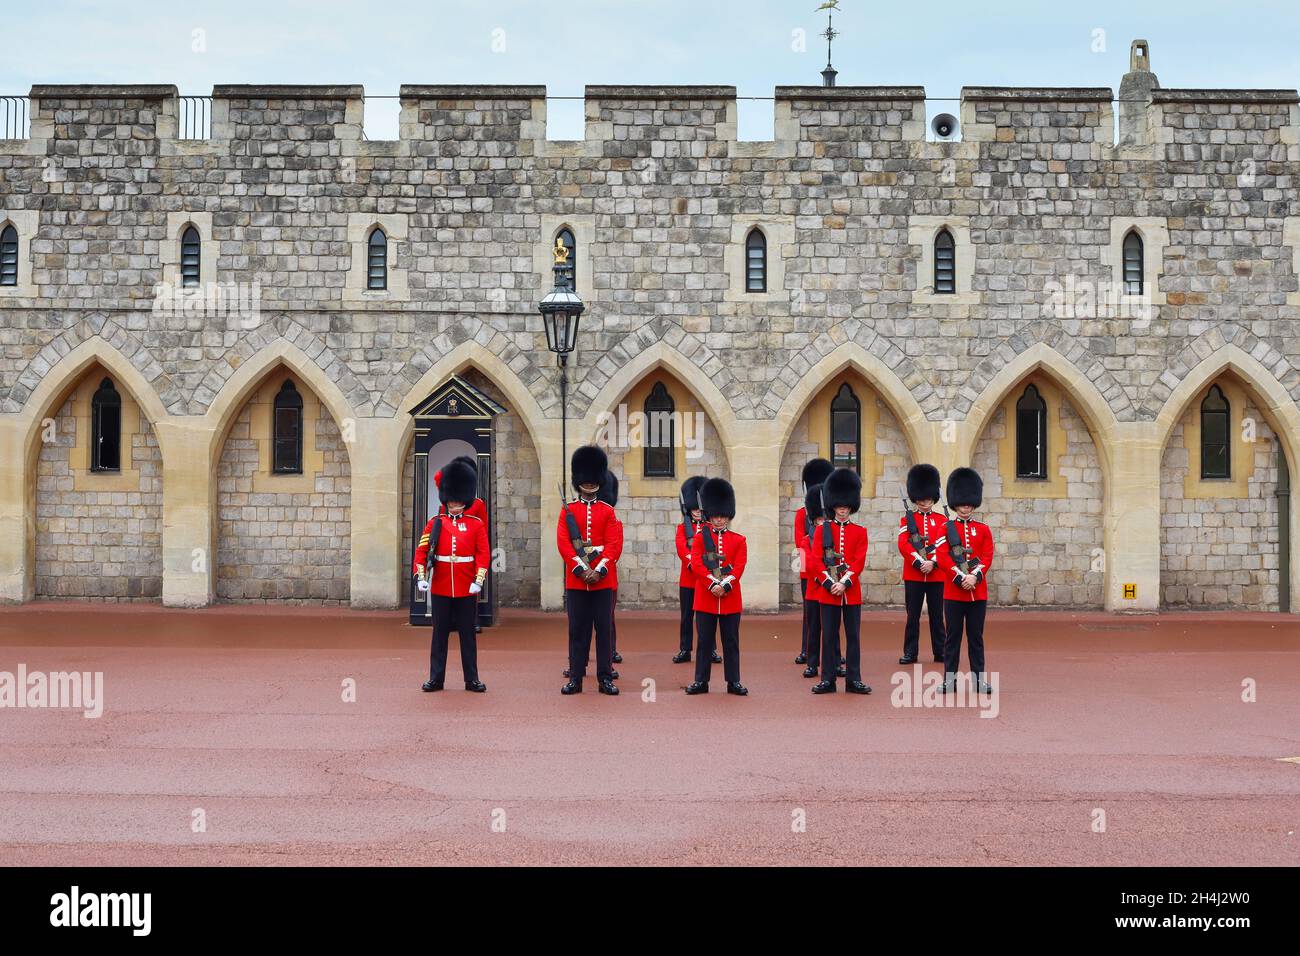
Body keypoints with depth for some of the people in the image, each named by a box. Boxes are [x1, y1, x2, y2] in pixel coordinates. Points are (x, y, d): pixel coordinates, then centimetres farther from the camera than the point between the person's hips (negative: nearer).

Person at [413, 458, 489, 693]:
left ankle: (472, 679, 11)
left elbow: (484, 554, -1)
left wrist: (478, 580, -12)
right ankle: (436, 678, 12)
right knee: (440, 634, 6)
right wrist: (421, 577, -12)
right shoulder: (435, 523, 3)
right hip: (440, 589, 0)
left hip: (467, 589, 0)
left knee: (468, 634, 5)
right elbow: (422, 551, 0)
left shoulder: (476, 524, 2)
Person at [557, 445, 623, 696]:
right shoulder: (567, 511, 5)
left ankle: (605, 678, 6)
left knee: (604, 628, 2)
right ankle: (575, 678, 8)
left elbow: (614, 545, -3)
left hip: (603, 579, 0)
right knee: (577, 629, 3)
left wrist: (599, 571, -15)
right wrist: (581, 569, -15)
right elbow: (563, 543, -4)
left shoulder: (608, 512, 6)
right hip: (575, 579, 0)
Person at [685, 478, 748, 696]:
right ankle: (701, 681, 9)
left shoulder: (738, 540, 6)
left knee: (731, 642, 5)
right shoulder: (700, 537, 4)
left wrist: (726, 586, -17)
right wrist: (713, 584, -19)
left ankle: (734, 682, 10)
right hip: (705, 597, -1)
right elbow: (696, 564, -8)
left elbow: (739, 567, -3)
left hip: (731, 598, 1)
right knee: (705, 641, 4)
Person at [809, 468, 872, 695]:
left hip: (851, 590, 0)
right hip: (828, 590, 0)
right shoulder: (822, 530, 4)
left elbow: (859, 561, -4)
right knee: (829, 636, 3)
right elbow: (816, 560, -2)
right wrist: (830, 584, -12)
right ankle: (828, 679, 7)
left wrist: (844, 583, -15)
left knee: (853, 636, 3)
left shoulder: (859, 532, 5)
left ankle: (854, 679, 8)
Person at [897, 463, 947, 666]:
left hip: (936, 574, 1)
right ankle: (910, 653, 7)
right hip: (913, 575, -1)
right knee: (913, 616, 2)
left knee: (937, 615, 6)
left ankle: (940, 652, 12)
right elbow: (903, 545, -6)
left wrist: (932, 563, -18)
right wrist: (919, 562, -17)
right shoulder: (906, 520, 5)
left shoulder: (941, 520, 8)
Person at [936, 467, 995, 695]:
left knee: (976, 637, 6)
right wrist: (961, 578, -16)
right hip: (953, 591, -1)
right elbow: (943, 557, -7)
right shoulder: (946, 529, 3)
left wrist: (974, 577, -16)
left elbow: (987, 557, 0)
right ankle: (949, 680, 6)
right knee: (952, 636, 2)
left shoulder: (983, 530, 8)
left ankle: (979, 679, 10)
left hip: (978, 590, 1)